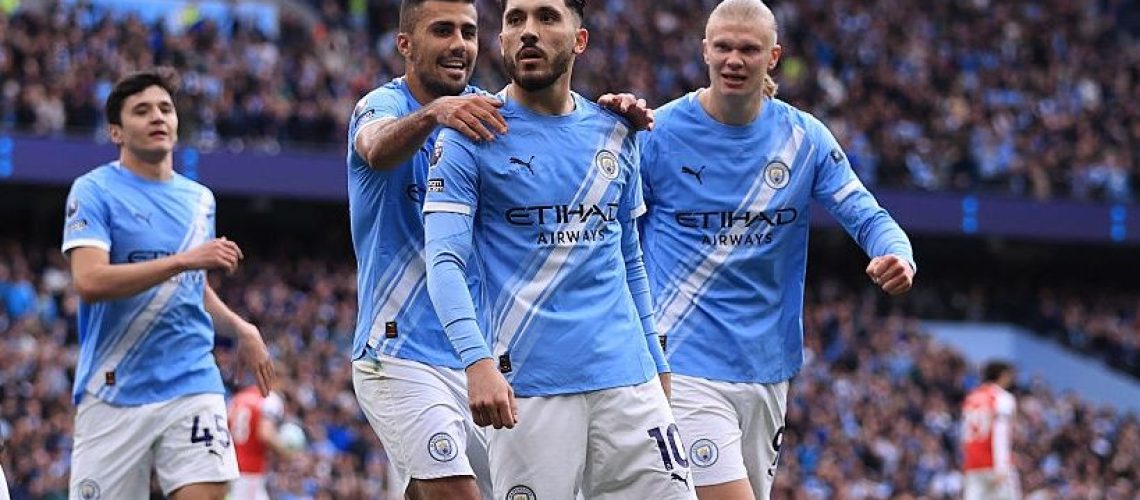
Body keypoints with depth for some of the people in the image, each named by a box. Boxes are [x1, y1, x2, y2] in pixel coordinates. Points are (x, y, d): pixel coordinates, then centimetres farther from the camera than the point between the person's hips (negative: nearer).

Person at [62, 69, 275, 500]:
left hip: (191, 384, 4)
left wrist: (239, 329, 13)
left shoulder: (199, 199, 16)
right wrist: (184, 260, -24)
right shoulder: (94, 191, -3)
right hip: (114, 391, -4)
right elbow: (90, 281, -19)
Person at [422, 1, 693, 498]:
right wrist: (477, 360, -27)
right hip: (527, 383, -4)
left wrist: (655, 362, 17)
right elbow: (445, 261, -12)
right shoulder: (469, 137, -2)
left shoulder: (615, 134, 13)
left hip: (626, 380, 4)